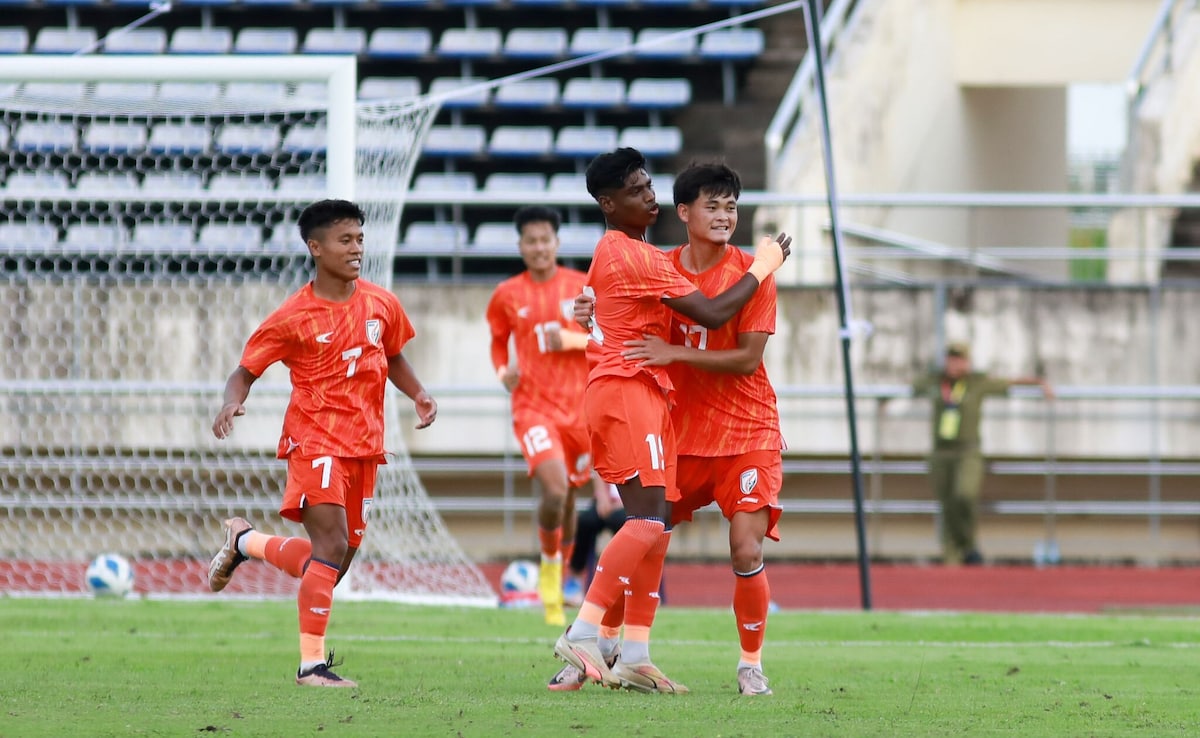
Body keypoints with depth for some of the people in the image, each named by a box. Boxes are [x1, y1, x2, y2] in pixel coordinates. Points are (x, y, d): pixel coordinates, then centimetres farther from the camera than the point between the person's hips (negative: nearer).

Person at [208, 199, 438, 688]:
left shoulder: (381, 304, 7)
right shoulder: (293, 317, -8)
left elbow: (393, 358, 24)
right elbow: (246, 370, -2)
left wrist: (418, 395, 5)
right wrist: (232, 403, -24)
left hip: (364, 446, 6)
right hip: (315, 441, -6)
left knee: (336, 561, 10)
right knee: (331, 545, -20)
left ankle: (244, 542, 35)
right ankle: (312, 664, -14)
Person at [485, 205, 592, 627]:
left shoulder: (583, 287, 2)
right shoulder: (507, 295, 3)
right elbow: (498, 340, 20)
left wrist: (572, 340, -13)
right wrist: (502, 372, 2)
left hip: (580, 406, 1)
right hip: (533, 407, -1)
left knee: (569, 496, 10)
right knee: (554, 490, -22)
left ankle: (561, 573, 33)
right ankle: (549, 564, 2)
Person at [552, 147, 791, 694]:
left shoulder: (613, 252, 20)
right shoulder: (633, 257, -13)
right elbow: (712, 314, -14)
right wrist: (763, 267, -3)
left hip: (646, 396, 10)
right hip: (627, 389, -10)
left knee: (656, 526, 6)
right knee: (648, 521, -17)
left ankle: (633, 656, 3)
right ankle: (583, 635, -22)